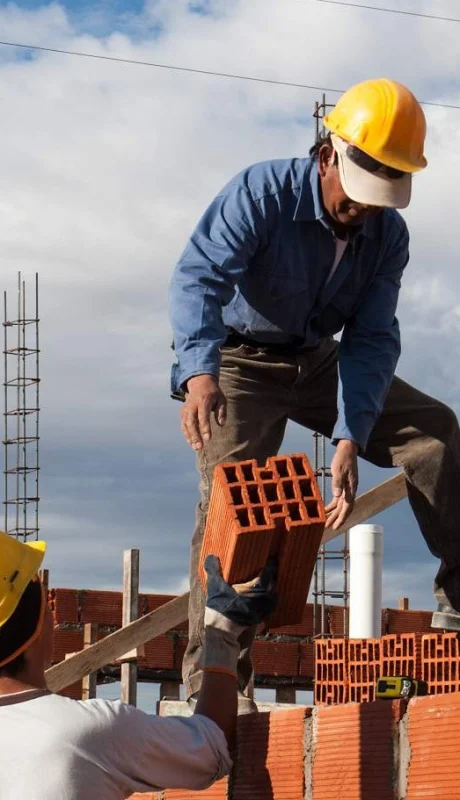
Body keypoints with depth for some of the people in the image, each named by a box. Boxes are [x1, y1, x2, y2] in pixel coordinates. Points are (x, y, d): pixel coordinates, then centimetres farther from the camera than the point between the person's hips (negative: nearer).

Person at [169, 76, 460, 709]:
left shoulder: (388, 235, -9)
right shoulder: (263, 193, -24)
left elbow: (372, 340, -12)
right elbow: (199, 276, -36)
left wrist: (350, 441, -26)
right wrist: (199, 374, -54)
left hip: (320, 363, 5)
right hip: (241, 364, -5)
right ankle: (211, 687, -22)